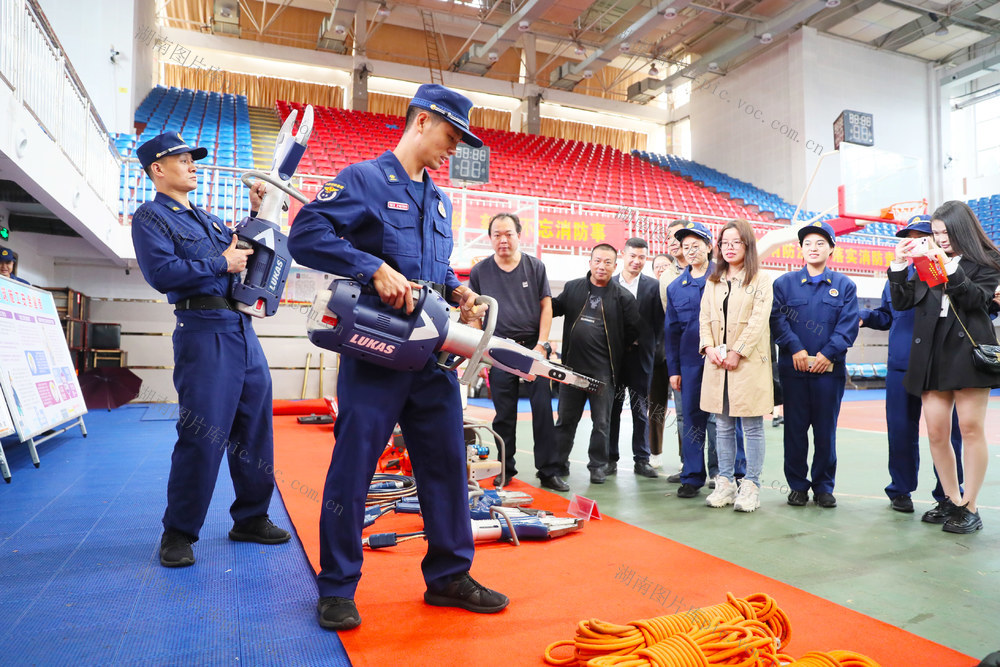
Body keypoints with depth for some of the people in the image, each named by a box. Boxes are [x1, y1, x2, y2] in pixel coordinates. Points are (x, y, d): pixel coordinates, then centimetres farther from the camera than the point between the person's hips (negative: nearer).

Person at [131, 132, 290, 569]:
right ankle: (178, 533, 9)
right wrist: (220, 263, -10)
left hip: (242, 328, 8)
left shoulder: (206, 219, 25)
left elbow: (243, 249, 31)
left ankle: (250, 519, 22)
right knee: (203, 435, -7)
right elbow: (162, 273, -15)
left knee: (254, 428, 9)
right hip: (204, 331, -8)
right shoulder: (150, 217, 0)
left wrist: (255, 212, 18)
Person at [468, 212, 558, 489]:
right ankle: (506, 468, 19)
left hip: (533, 347, 0)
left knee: (543, 409, -2)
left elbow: (546, 306, 4)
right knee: (504, 414, 7)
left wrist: (542, 345, -4)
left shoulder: (535, 266, 4)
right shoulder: (480, 271, 5)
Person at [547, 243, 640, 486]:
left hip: (603, 370, -2)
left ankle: (597, 465, 22)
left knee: (601, 422, 8)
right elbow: (553, 309, 18)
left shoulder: (623, 297, -2)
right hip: (572, 366, 3)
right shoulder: (572, 288, 6)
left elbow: (633, 332, 1)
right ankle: (557, 465, 22)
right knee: (565, 420, 11)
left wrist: (614, 352, 0)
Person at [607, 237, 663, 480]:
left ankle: (641, 460, 16)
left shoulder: (653, 286, 3)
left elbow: (659, 322, 2)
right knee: (612, 409, 7)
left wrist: (654, 348, -6)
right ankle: (611, 458, 17)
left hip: (640, 356, 0)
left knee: (640, 410, 7)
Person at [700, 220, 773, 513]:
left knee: (752, 427, 1)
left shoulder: (760, 280, 0)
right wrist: (709, 347, -6)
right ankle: (725, 483, 19)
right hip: (717, 363, 5)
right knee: (723, 426, 10)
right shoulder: (713, 281, 15)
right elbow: (705, 318, 11)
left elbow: (759, 320, -10)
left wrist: (737, 352, -16)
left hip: (748, 363, -5)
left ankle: (751, 485, 10)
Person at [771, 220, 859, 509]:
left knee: (826, 429, 5)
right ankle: (797, 485, 16)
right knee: (795, 428, 4)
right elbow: (778, 318, -1)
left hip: (829, 368, 0)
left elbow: (848, 325, 0)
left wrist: (828, 354, -12)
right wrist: (795, 348, -13)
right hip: (793, 368, 0)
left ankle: (824, 486, 18)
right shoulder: (784, 283, 8)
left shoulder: (844, 285, 9)